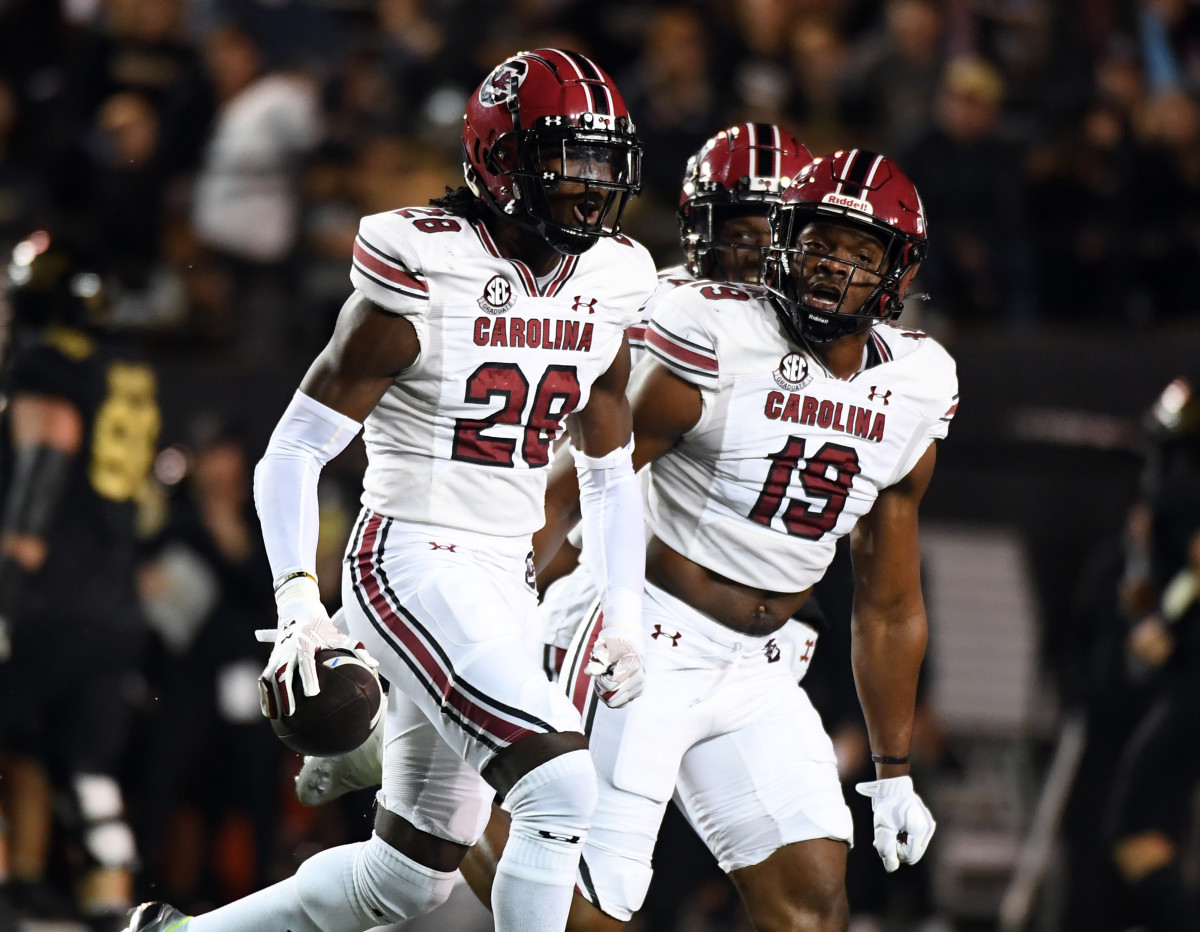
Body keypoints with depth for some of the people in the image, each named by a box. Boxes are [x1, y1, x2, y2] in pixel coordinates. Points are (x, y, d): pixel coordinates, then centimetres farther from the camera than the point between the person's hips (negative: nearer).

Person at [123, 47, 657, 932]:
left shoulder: (608, 286, 6)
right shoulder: (423, 276, -13)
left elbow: (609, 473, 19)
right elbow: (294, 451, -11)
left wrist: (625, 617, 10)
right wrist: (299, 605, -22)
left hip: (509, 578, 8)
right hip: (411, 562, -8)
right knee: (560, 784, -24)